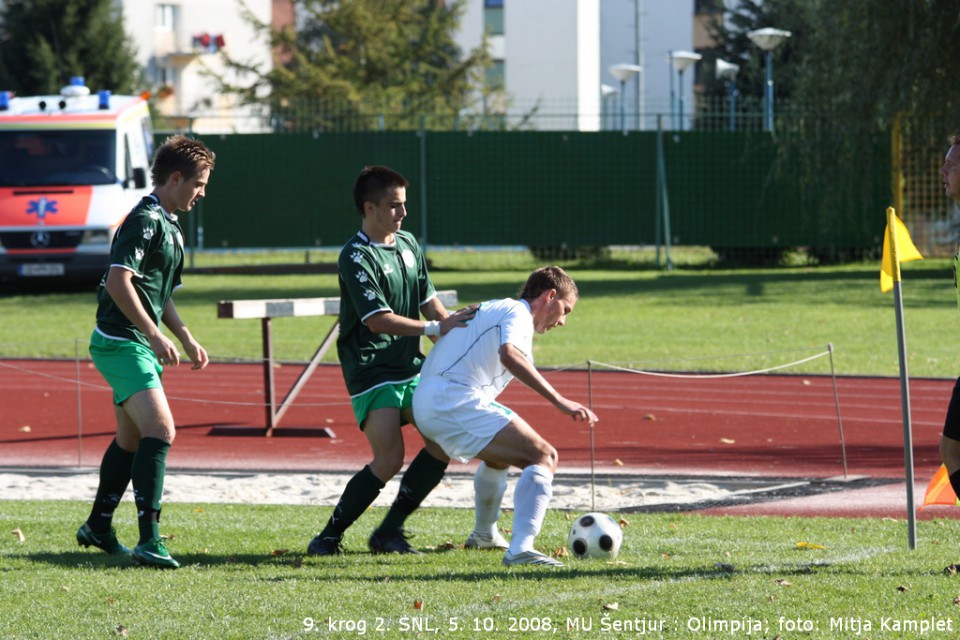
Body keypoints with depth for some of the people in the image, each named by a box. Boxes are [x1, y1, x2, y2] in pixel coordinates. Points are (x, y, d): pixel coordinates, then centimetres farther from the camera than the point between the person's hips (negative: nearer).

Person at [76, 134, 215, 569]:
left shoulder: (169, 227, 18)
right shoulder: (145, 220, -15)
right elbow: (118, 281, -25)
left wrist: (186, 339, 24)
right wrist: (155, 335, -27)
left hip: (141, 345, 11)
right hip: (121, 342, -11)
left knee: (131, 440, 18)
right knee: (160, 428, -20)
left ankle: (98, 526, 32)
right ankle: (149, 540, -25)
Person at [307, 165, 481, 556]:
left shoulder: (408, 245, 12)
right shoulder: (356, 257, -14)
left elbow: (428, 300, 19)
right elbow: (378, 319, -22)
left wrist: (457, 327, 3)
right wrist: (435, 329, -24)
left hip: (410, 368, 8)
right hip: (371, 372, -8)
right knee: (389, 458, -18)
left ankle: (389, 531, 6)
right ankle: (329, 536, -4)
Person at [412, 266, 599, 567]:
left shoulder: (492, 309, 28)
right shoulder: (518, 313, -3)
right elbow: (509, 354, -24)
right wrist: (559, 401, -29)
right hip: (456, 400, -10)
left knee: (500, 453, 37)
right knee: (544, 457, -15)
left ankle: (484, 534, 52)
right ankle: (520, 549, -30)